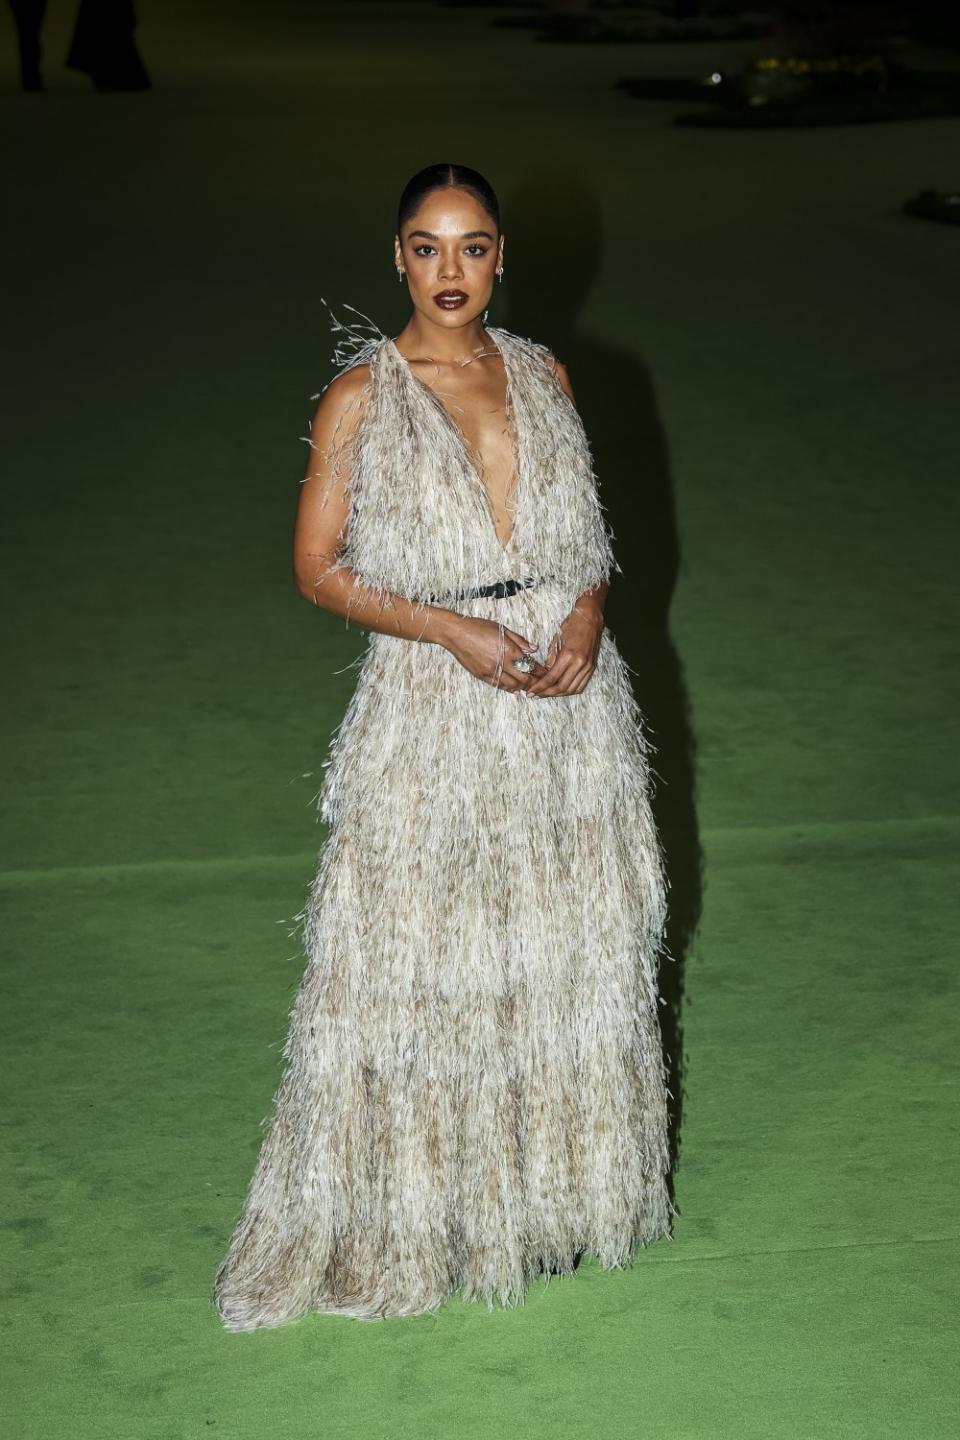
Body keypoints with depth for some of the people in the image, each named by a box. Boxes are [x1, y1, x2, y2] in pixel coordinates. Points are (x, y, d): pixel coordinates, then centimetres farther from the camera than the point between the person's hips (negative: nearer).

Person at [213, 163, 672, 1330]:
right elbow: (318, 568, -5)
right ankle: (401, 1223, 17)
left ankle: (560, 1184, 34)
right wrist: (450, 628, -17)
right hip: (433, 713, -4)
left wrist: (586, 618, -7)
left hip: (567, 705, 4)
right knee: (419, 966, 1)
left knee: (570, 949, 14)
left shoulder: (542, 375, 5)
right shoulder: (360, 395, -7)